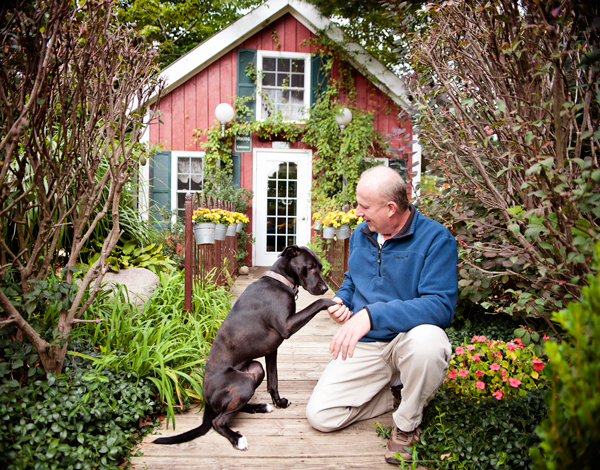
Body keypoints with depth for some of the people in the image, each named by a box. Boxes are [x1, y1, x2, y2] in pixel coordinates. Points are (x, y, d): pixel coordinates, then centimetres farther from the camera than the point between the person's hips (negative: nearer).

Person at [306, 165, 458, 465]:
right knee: (320, 416, -7)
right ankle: (395, 393, 16)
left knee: (426, 339, -41)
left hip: (409, 336, -5)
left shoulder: (435, 237, -16)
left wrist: (372, 314, -36)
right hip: (364, 344, 5)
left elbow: (441, 305, -27)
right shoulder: (360, 234, 6)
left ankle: (407, 423, -10)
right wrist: (341, 300, -1)